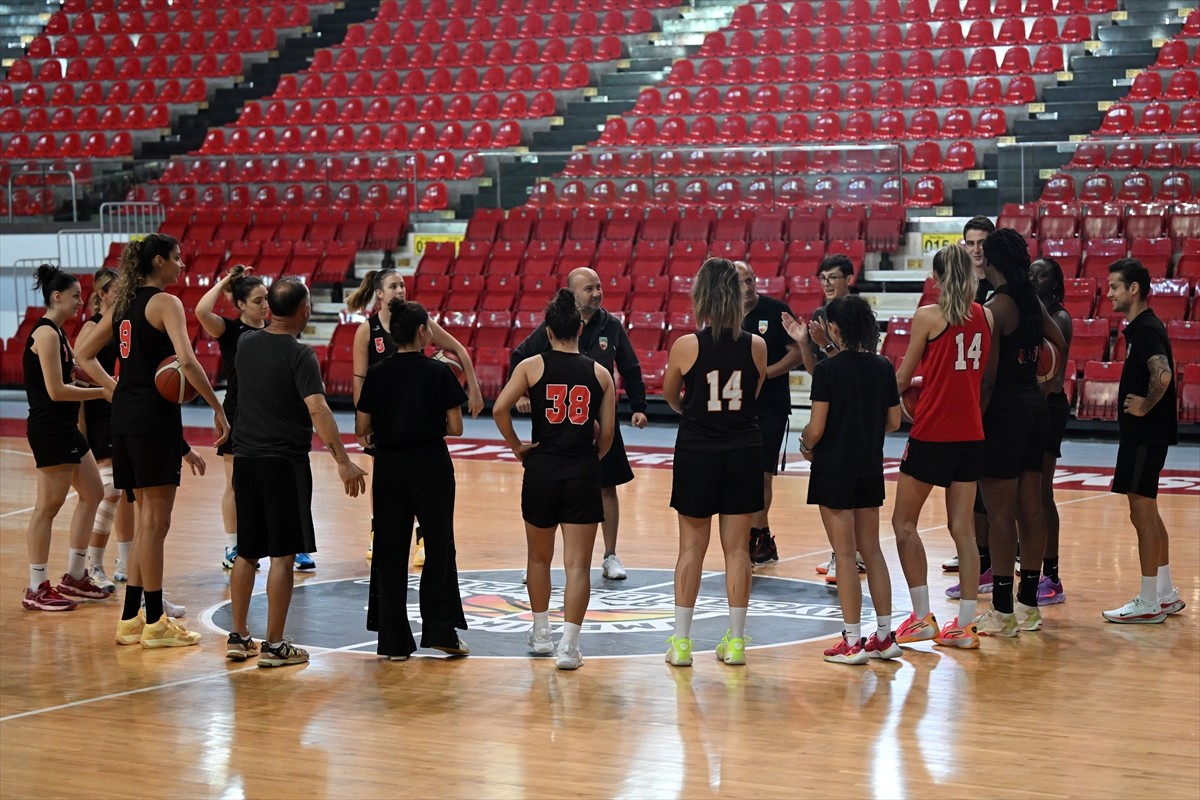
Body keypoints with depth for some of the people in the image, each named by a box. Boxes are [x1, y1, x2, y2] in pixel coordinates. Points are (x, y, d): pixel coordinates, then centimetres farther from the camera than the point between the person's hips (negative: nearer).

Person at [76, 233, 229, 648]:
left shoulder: (124, 304, 14)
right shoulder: (165, 302, -10)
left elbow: (84, 354, 20)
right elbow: (187, 361, -22)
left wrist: (116, 389, 14)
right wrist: (217, 407, -16)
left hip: (126, 413, 8)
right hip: (156, 415, -8)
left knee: (146, 519, 15)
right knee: (155, 522, -3)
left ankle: (131, 619, 17)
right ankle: (154, 622, 1)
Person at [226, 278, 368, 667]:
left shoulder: (246, 343, 4)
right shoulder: (300, 355, -14)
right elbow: (317, 409, -25)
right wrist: (343, 461, -28)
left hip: (245, 459, 6)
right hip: (285, 462, -6)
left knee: (247, 552, 15)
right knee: (282, 554, -1)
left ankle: (238, 638, 20)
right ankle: (274, 645, 0)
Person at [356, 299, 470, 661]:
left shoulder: (376, 374, -1)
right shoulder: (438, 372, -7)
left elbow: (361, 430, 1)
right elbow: (455, 427, -6)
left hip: (389, 467, 2)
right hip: (431, 465, -2)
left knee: (390, 553, 7)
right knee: (439, 547, 11)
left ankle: (394, 641, 8)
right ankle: (440, 630, 10)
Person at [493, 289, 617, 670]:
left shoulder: (532, 366, -1)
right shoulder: (599, 373, 3)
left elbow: (500, 408, -12)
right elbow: (607, 432, 3)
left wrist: (516, 446, 2)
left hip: (541, 469, 0)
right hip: (583, 473, 0)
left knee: (539, 557, 20)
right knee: (578, 564, -1)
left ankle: (541, 634, 31)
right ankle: (568, 646, -10)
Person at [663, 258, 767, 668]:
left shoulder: (686, 346, -11)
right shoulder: (756, 346, -5)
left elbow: (670, 396, 6)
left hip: (697, 451, -2)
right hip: (744, 452, 2)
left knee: (691, 547, 7)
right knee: (737, 548, 8)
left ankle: (681, 641, 9)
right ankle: (735, 641, 12)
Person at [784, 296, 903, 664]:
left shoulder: (828, 369, -14)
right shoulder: (883, 368, 2)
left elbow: (816, 428, -14)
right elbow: (894, 422, 7)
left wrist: (806, 445, 6)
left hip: (834, 468, -5)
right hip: (870, 468, 5)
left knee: (845, 554, 0)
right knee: (872, 551, 13)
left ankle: (853, 642, 4)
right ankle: (884, 636, 16)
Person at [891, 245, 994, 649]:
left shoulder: (928, 316, -8)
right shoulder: (985, 316, 6)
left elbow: (903, 379, -2)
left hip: (932, 431, -5)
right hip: (971, 433, 5)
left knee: (904, 523, 8)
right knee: (962, 528, 7)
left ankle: (922, 617, 5)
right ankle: (965, 624, 5)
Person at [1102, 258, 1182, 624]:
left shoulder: (1146, 330, -17)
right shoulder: (1141, 327, 13)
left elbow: (1163, 376, -33)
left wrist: (1145, 407, -19)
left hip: (1145, 434, -10)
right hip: (1143, 433, 10)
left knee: (1142, 513, -5)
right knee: (1147, 513, 16)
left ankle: (1149, 603, 0)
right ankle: (1165, 594, 24)